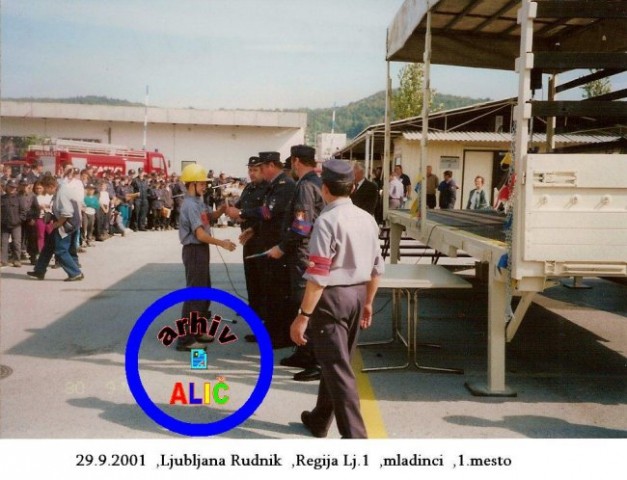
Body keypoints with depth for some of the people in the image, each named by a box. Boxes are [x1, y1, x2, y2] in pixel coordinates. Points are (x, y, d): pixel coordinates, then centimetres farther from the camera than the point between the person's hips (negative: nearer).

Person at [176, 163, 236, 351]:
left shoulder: (198, 201, 12)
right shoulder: (190, 205, -18)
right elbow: (200, 234, -24)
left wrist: (223, 209, -1)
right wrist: (221, 243, -20)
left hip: (201, 249, 10)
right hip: (194, 250, -10)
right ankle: (185, 339, -4)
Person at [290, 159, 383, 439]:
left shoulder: (327, 220, -17)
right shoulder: (367, 219, 6)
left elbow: (318, 276, -21)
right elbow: (377, 268, 12)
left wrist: (303, 316, -17)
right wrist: (367, 303, 24)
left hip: (331, 297, -8)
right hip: (357, 295, 8)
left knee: (336, 367, -2)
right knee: (335, 361, 21)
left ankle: (354, 437, -1)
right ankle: (319, 421, 38)